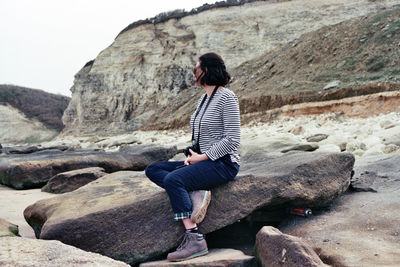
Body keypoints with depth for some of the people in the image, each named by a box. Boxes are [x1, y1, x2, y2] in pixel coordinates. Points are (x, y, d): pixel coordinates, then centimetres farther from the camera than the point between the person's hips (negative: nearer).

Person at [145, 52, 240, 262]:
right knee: (152, 170, 2)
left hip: (223, 164, -9)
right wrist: (192, 155, 2)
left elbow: (233, 139, -16)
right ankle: (195, 193, -18)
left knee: (172, 179, -29)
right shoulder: (203, 100, 16)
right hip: (204, 161, 9)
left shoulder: (227, 97, -10)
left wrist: (202, 157, -16)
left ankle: (194, 239, -28)